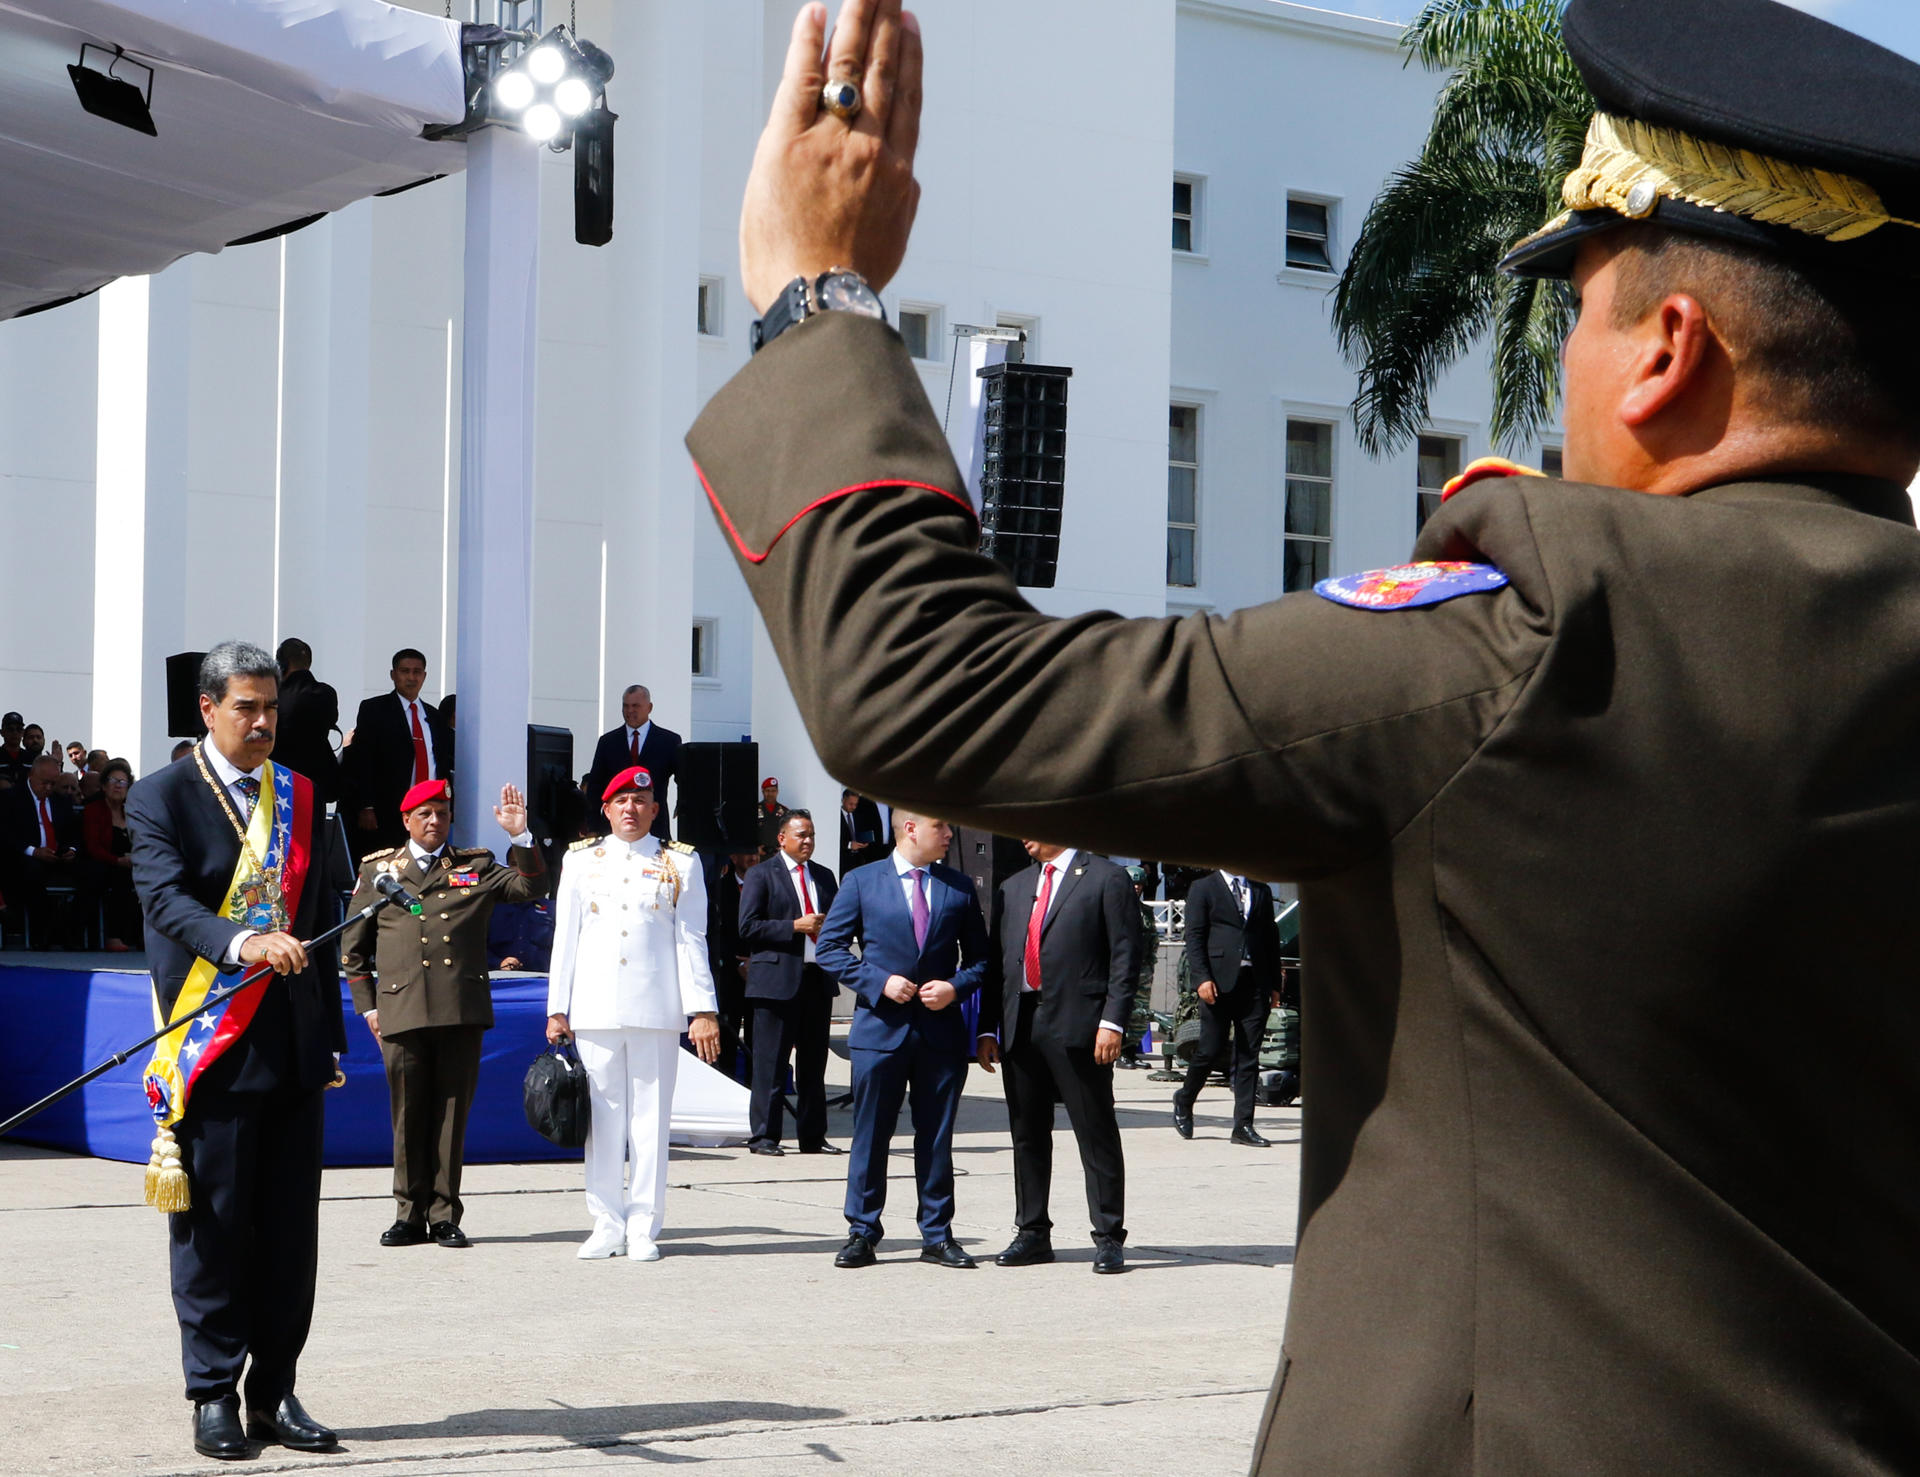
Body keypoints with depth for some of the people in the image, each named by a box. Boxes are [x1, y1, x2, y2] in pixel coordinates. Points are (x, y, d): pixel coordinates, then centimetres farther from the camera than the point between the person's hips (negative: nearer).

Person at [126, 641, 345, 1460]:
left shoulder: (300, 797, 14)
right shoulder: (162, 798, -2)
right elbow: (164, 899, -17)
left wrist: (330, 1037, 13)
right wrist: (241, 942, -35)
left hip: (293, 1046, 5)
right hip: (213, 1046, -5)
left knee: (291, 1228, 6)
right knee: (213, 1225, 0)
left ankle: (274, 1392, 15)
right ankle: (215, 1395, 9)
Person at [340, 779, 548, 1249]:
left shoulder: (476, 866, 15)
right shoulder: (378, 868, 14)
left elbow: (532, 887, 4)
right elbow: (352, 945, 16)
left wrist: (521, 836, -8)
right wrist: (367, 1005, 9)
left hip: (463, 1011, 0)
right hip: (402, 1011, 0)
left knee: (452, 1114, 1)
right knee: (408, 1116, 2)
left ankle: (444, 1215, 7)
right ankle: (410, 1214, 10)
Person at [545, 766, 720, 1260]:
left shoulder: (680, 863, 7)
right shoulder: (581, 860, 11)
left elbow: (691, 941, 4)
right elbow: (565, 937, 12)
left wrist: (702, 1010, -3)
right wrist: (557, 1008, 7)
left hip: (656, 1010, -1)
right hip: (595, 1010, 1)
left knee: (651, 1117, -1)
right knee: (602, 1119, 2)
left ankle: (644, 1229, 4)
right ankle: (607, 1226, 9)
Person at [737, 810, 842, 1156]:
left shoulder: (824, 877, 18)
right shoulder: (760, 875, 0)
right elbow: (748, 928, -8)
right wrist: (795, 926, -15)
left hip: (818, 979, 6)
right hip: (777, 981, -6)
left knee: (814, 1063, 9)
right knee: (770, 1063, -4)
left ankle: (812, 1136, 14)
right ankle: (764, 1136, 1)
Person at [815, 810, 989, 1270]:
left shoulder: (959, 888, 9)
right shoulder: (862, 883, 2)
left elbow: (978, 956, 13)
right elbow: (829, 948, 1)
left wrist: (956, 987, -7)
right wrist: (879, 982, -11)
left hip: (941, 1029, 2)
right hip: (880, 1028, -2)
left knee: (937, 1137, 6)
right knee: (870, 1136, 2)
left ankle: (937, 1235, 14)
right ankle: (862, 1234, 11)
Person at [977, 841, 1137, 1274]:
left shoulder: (1107, 879, 1)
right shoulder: (1012, 888, 20)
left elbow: (1125, 957, -5)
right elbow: (996, 962, 18)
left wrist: (1112, 1022, -14)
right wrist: (987, 1029, 9)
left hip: (1078, 1027, -6)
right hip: (1020, 1026, 6)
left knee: (1096, 1135, -3)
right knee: (1027, 1136, 10)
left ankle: (1109, 1238, 1)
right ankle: (1032, 1233, 18)